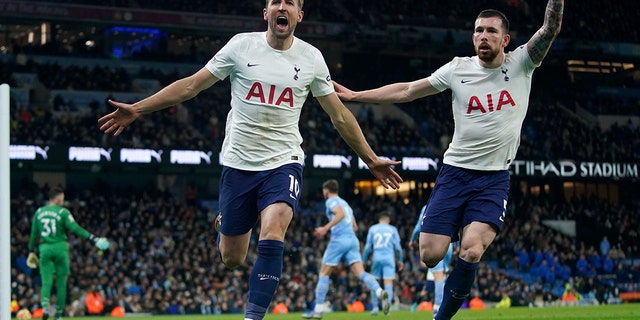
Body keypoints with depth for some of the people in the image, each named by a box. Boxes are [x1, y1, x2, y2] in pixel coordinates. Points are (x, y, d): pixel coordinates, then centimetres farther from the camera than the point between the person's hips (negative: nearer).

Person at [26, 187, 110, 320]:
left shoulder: (39, 212, 10)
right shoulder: (63, 212, -3)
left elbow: (34, 234, 14)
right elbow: (75, 228, -14)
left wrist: (31, 251, 24)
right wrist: (92, 238, -16)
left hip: (44, 249, 3)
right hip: (60, 248, -3)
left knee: (46, 282, 0)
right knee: (61, 283, 8)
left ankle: (45, 306, -26)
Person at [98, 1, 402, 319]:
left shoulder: (311, 58, 1)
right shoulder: (242, 45, -2)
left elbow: (339, 116, 11)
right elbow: (191, 85, 1)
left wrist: (371, 159, 12)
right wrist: (136, 109, -2)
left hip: (284, 162, 0)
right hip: (238, 163, 0)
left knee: (271, 236, -26)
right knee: (230, 259, 6)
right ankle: (224, 224, 42)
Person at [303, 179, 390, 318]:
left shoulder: (331, 201, 2)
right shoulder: (345, 203, 27)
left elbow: (340, 214, -19)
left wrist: (326, 228, -22)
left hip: (339, 240, -7)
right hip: (353, 240, 7)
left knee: (323, 274, 4)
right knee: (361, 273, -8)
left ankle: (318, 310, 3)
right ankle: (380, 292, -34)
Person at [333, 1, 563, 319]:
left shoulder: (521, 64, 0)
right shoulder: (458, 69, 3)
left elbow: (551, 28, -12)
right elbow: (407, 91, 8)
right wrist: (355, 95, 7)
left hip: (494, 180, -2)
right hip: (454, 173, 2)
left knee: (471, 252, -22)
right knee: (429, 255, -8)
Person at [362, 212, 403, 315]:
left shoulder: (372, 229, 10)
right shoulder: (393, 229, 9)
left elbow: (368, 247, 7)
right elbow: (398, 247, 8)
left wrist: (364, 260, 14)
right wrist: (400, 260, 19)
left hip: (376, 258, 1)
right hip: (389, 258, -1)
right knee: (388, 283, -8)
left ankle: (375, 307, 8)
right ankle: (388, 302, -31)